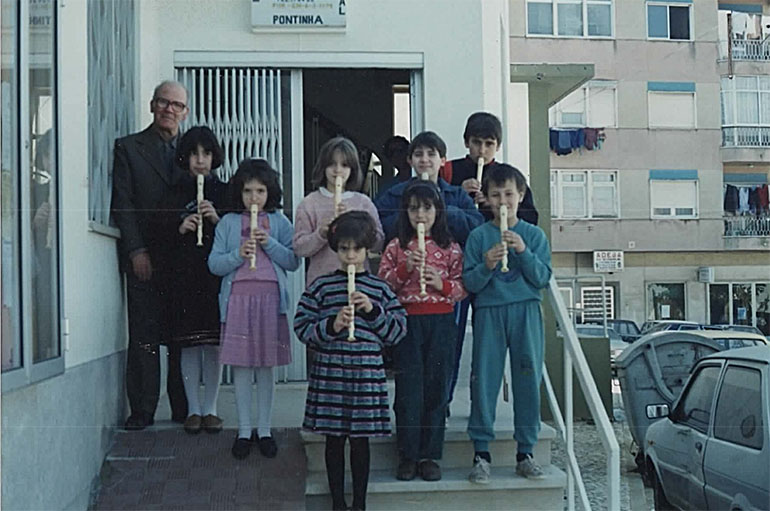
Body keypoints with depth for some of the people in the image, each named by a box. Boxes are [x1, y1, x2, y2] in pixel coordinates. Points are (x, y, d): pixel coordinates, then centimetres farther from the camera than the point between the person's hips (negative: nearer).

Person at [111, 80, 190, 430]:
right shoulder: (128, 148, 8)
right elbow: (122, 204, 1)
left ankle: (182, 409, 11)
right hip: (144, 257, -2)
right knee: (143, 336, -2)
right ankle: (142, 410, 5)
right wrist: (136, 250, -8)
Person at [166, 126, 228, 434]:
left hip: (216, 273, 0)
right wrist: (181, 229, -11)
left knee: (214, 344, 1)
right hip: (184, 274, 0)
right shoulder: (175, 194, 8)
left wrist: (217, 220, -12)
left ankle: (210, 408, 12)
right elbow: (164, 236, 8)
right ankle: (192, 409, 11)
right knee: (189, 344, 1)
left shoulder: (224, 193, 8)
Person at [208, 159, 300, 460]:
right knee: (240, 365, 3)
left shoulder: (279, 222, 8)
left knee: (266, 366, 5)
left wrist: (270, 243, -11)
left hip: (270, 298, 0)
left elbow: (294, 262, 1)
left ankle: (264, 430, 16)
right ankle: (244, 431, 14)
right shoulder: (228, 223, 7)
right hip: (238, 298, 0)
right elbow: (214, 264, 2)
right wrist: (238, 254, -14)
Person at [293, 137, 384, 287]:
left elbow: (378, 244, 1)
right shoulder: (310, 203, 4)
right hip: (321, 279, -1)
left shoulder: (363, 202, 8)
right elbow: (299, 248, 0)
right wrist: (321, 233, -17)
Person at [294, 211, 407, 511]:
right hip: (329, 373, 0)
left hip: (367, 373, 0)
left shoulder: (380, 289, 5)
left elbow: (399, 331, 3)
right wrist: (331, 325, -16)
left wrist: (373, 310, -10)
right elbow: (302, 328, 0)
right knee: (334, 439, 9)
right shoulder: (320, 287, 2)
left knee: (360, 439, 8)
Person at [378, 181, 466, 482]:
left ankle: (430, 456, 13)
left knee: (436, 388, 3)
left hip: (441, 322, 1)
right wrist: (405, 269, -12)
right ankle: (408, 456, 11)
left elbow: (464, 287, 5)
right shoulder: (396, 247, 7)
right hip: (408, 321, 0)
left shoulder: (450, 247, 7)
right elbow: (382, 285, 1)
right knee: (408, 390, 1)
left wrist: (442, 283, -13)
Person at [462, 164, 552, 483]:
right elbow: (469, 283, 1)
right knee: (484, 380, -2)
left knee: (528, 380, 2)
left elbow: (542, 278, 0)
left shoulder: (534, 235, 7)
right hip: (489, 312, -1)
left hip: (526, 312, 1)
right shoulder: (478, 236, 5)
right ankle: (481, 453, 8)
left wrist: (524, 252, -13)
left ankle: (525, 452, 14)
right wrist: (487, 265, -17)